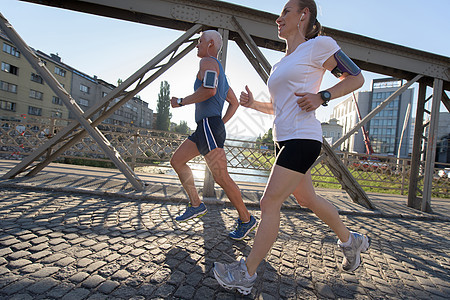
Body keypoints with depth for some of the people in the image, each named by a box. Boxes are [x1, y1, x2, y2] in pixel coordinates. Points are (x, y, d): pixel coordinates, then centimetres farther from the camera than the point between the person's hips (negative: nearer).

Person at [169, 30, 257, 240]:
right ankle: (196, 205, 12)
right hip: (205, 129, 11)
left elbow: (208, 90, -22)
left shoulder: (208, 62, -2)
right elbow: (234, 102, 29)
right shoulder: (220, 73, 27)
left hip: (209, 125, -11)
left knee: (221, 178, -9)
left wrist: (181, 102, -10)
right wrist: (222, 123, 21)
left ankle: (246, 219, 6)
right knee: (176, 161, 11)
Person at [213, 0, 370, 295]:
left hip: (303, 138, -9)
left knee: (270, 203, -9)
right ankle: (351, 241, 42)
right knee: (307, 198, 18)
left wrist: (321, 96, -13)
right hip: (284, 139, 9)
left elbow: (356, 78, 4)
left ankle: (247, 274, 8)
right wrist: (253, 103, 8)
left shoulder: (319, 45, 0)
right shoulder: (280, 64, 21)